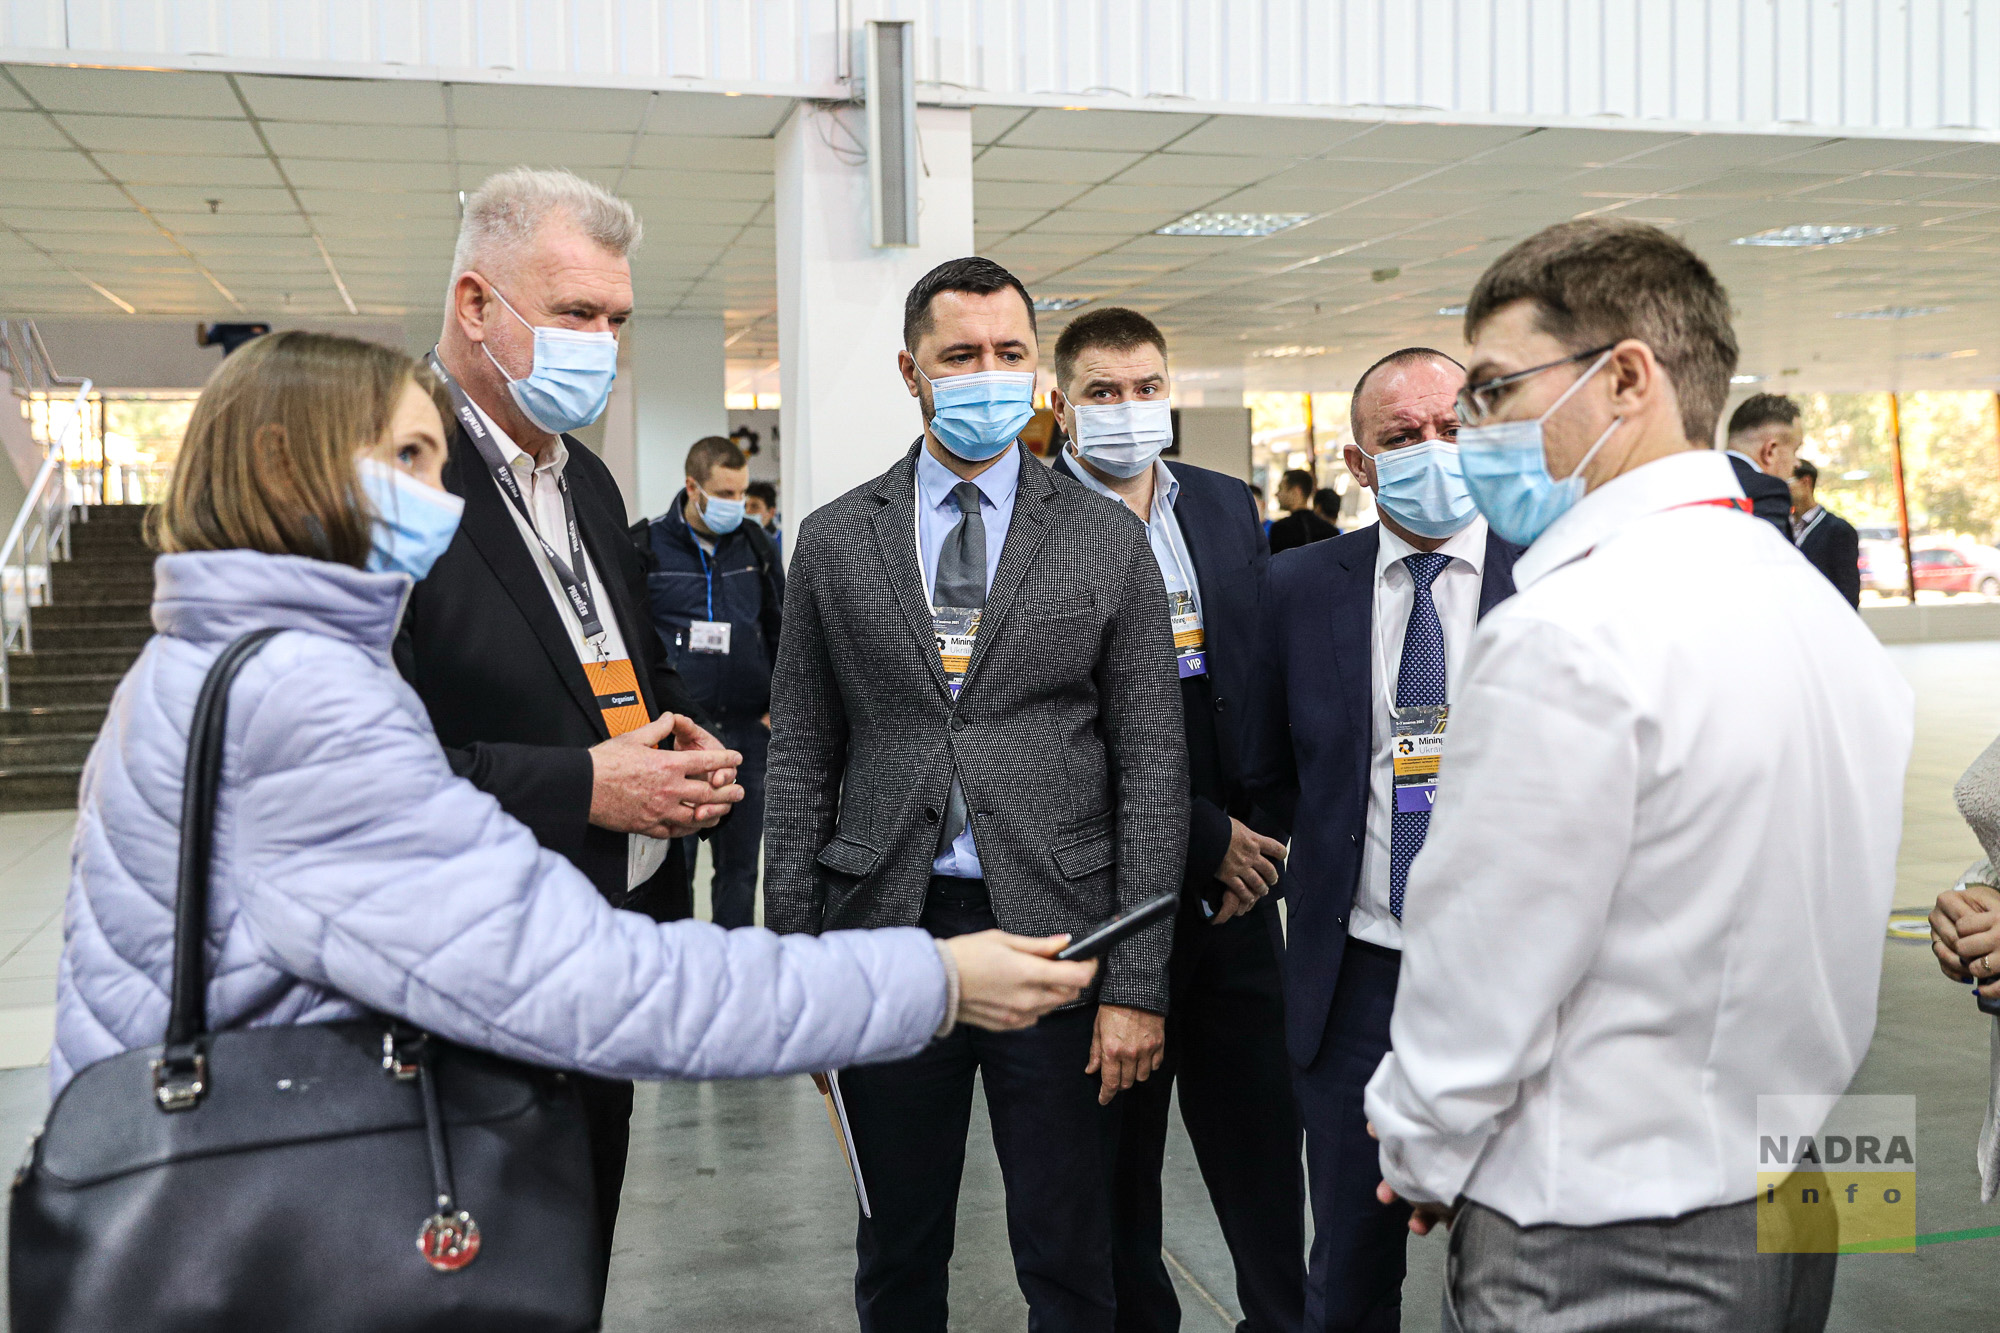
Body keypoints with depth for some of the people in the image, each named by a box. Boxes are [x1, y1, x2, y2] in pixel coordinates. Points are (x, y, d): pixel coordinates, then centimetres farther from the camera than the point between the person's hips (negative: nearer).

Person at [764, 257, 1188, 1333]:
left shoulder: (1109, 541, 2)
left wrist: (1139, 983, -7)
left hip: (1057, 930, -1)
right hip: (886, 926, 1)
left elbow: (1153, 765, -1)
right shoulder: (834, 541, 5)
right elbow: (800, 761, 7)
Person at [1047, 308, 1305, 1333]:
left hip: (1237, 875, 4)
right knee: (1118, 1143, 11)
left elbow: (1268, 678, 11)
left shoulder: (1229, 508, 10)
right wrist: (1207, 840, -11)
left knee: (1259, 1130, 10)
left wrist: (1255, 833, 0)